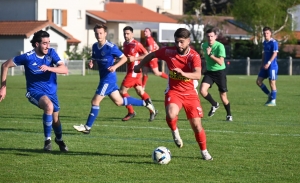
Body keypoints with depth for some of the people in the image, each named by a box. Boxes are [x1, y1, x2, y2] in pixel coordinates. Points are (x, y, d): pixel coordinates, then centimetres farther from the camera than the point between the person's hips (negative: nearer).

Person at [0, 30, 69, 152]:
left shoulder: (51, 53, -11)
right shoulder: (28, 57, -20)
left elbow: (64, 69, -19)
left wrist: (49, 68, -36)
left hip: (51, 91, 5)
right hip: (35, 91, -4)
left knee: (55, 118, 16)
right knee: (49, 106, -34)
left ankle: (59, 139, 50)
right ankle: (47, 140, -17)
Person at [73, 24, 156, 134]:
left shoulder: (110, 47, -15)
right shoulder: (95, 46, 6)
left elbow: (124, 58, -10)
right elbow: (94, 59, 20)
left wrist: (115, 66, -25)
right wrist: (91, 63, -3)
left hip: (109, 78, -9)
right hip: (104, 78, 9)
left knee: (95, 101, -8)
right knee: (119, 102, 16)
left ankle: (87, 127, -2)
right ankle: (145, 103, 28)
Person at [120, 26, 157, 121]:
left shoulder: (136, 44, -16)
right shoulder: (125, 44, 10)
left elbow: (147, 55, -14)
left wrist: (134, 58, -21)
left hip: (134, 71, -8)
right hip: (130, 70, 8)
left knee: (122, 91, -7)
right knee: (140, 92, 12)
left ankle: (131, 112, 3)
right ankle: (152, 111, 18)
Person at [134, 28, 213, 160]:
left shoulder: (194, 56, -17)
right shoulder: (168, 52, -10)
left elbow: (197, 75, -34)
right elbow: (152, 55, 10)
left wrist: (183, 73, -51)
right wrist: (139, 66, 22)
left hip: (189, 93, 0)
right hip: (173, 91, 0)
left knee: (196, 125, 0)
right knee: (171, 115, -31)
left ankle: (204, 152, 23)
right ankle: (175, 131, 3)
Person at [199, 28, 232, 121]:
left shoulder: (220, 46, -17)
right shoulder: (204, 45, 2)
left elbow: (221, 62, -25)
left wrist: (210, 55, -30)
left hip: (220, 71, -4)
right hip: (209, 71, 4)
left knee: (223, 95, 1)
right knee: (202, 90, -19)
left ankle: (229, 115, 24)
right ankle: (214, 105, 7)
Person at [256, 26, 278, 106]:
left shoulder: (273, 42, -12)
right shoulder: (264, 42, 13)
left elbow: (275, 54, -19)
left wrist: (269, 63, -27)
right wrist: (262, 64, 20)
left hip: (272, 66, -9)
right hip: (265, 66, 9)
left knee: (272, 83, -3)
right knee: (258, 81, 7)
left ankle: (273, 101, 4)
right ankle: (269, 95, 20)